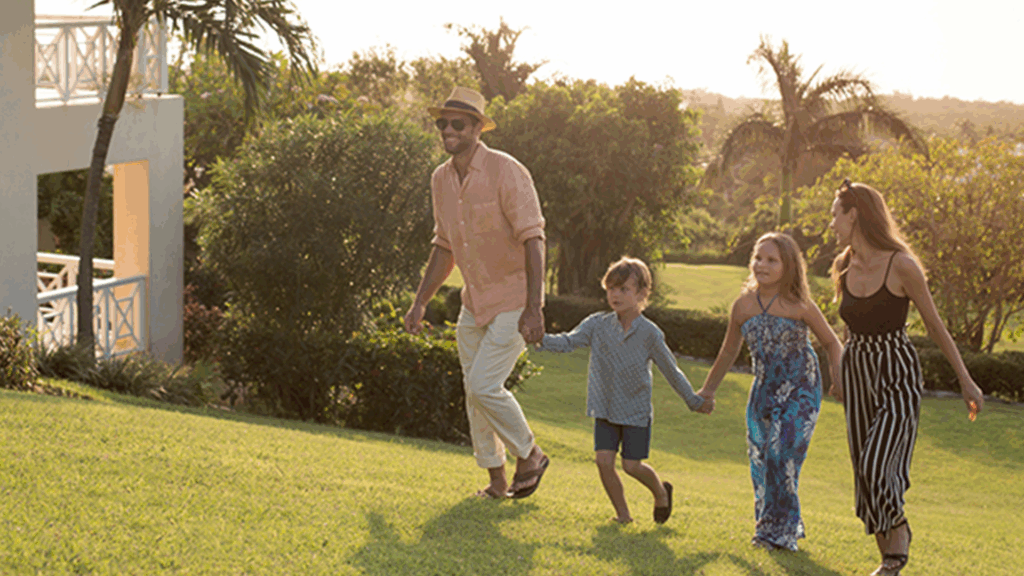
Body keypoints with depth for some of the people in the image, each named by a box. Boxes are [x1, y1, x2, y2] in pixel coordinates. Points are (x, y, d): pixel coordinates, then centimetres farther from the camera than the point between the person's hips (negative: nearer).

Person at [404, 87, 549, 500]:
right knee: (474, 391, 8)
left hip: (514, 300, -7)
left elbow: (533, 240, -21)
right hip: (474, 300, 7)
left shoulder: (506, 172, -18)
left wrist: (533, 308, -29)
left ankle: (529, 455, 9)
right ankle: (496, 481, 21)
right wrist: (419, 303, 13)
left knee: (484, 384, -15)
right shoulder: (441, 179, 4)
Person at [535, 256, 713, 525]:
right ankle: (622, 513, 11)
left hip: (636, 410, -2)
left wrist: (695, 401, 4)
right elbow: (569, 342, -14)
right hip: (605, 409, 3)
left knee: (632, 465, -4)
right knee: (604, 460, -8)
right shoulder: (598, 324, -5)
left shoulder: (649, 333, -10)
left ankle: (661, 492, 28)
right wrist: (542, 339, -33)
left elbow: (671, 370, -2)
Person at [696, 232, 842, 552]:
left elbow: (832, 343, 2)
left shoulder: (798, 305, -9)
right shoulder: (744, 306, 0)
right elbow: (729, 352, 15)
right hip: (764, 391, 4)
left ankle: (779, 531, -5)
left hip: (800, 392, -4)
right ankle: (788, 526, 23)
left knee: (782, 455, -17)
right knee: (760, 461, 4)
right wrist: (708, 389, 23)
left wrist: (837, 378, -15)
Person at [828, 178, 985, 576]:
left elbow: (935, 325, -6)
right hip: (857, 373, 6)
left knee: (877, 468, -15)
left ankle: (898, 540, 11)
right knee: (865, 472, 6)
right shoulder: (843, 268, 3)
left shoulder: (900, 266, -14)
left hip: (897, 377, -6)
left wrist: (965, 380, -3)